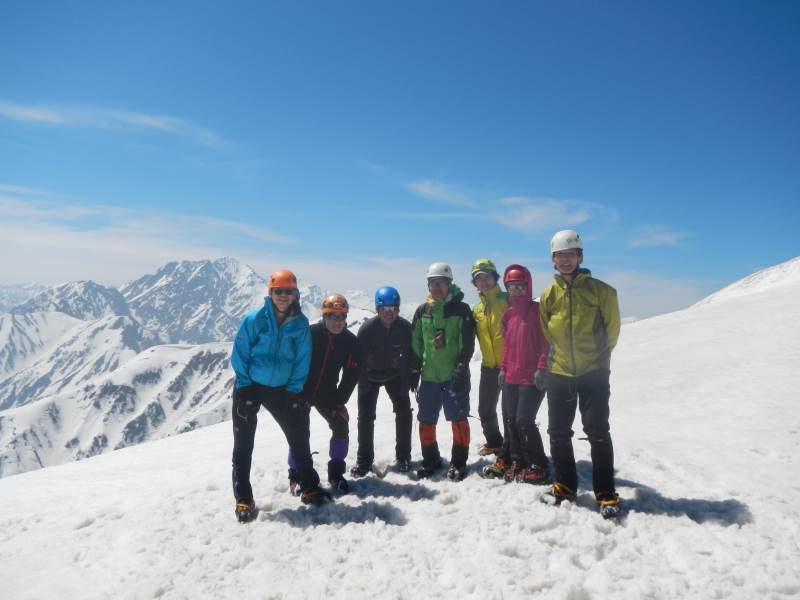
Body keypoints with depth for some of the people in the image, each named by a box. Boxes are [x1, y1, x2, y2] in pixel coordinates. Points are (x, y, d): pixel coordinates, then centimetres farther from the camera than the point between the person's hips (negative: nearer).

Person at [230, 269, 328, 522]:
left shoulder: (300, 323, -6)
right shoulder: (255, 319, -13)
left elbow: (302, 361, -1)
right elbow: (240, 354, -8)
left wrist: (295, 389, -6)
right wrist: (245, 385, -10)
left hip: (282, 389, 2)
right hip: (250, 387, -2)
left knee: (299, 437, 7)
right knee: (243, 443, 1)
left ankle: (309, 487, 24)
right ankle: (243, 499, 13)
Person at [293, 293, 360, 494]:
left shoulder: (350, 341, -10)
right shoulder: (310, 334, -20)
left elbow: (351, 374, -5)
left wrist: (339, 400, -9)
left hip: (328, 393, 3)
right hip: (302, 392, -2)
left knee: (341, 427, -8)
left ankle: (336, 474, 8)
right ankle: (296, 475, 16)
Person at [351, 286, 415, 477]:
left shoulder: (406, 327, -23)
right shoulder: (367, 328, -28)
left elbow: (412, 355, -13)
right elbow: (359, 357, -21)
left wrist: (413, 379, -13)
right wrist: (362, 383, -20)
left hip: (395, 374, 2)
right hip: (370, 375, -1)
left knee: (404, 412, -2)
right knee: (366, 416, -1)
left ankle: (403, 456, 13)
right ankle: (364, 459, 12)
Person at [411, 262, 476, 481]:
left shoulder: (461, 309, -2)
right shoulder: (422, 311, 8)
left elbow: (468, 342, -7)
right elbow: (415, 342, 12)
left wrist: (462, 367, -15)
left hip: (455, 376, -4)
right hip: (429, 376, 4)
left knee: (458, 419, 2)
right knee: (426, 421, 9)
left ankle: (458, 462, 18)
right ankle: (431, 460, 27)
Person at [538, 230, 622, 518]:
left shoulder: (600, 289, -4)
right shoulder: (548, 295, 4)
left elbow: (612, 326, 3)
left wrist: (600, 355, 5)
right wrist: (554, 357, 10)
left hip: (593, 374, -3)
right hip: (559, 374, 4)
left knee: (598, 433, -2)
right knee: (558, 433, 10)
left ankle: (606, 494, 11)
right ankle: (565, 485, 26)